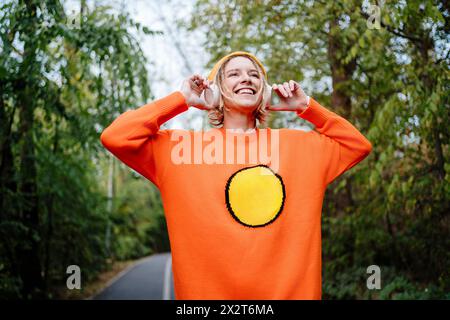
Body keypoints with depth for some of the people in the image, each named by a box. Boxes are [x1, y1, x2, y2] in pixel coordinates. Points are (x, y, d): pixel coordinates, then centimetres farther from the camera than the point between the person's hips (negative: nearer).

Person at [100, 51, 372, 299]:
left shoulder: (299, 145, 8)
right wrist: (182, 100, -5)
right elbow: (115, 137, -11)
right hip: (207, 290, -2)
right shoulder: (182, 145, -2)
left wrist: (306, 107, 8)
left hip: (292, 289, 3)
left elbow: (359, 145, 18)